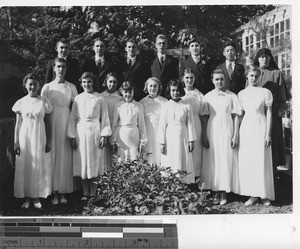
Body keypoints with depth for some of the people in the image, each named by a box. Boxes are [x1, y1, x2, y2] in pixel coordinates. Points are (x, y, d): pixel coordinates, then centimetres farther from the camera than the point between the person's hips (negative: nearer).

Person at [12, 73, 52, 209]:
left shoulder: (44, 102, 1)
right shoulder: (21, 103, 2)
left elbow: (47, 123, 3)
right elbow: (18, 124, 4)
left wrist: (49, 141, -1)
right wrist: (16, 142, -1)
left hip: (40, 137, 0)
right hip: (25, 136, 1)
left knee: (39, 166, 2)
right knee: (25, 167, 2)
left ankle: (37, 197, 13)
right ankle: (26, 198, 12)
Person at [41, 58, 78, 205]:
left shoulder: (71, 87, 7)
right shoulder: (47, 87, 6)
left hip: (67, 125, 1)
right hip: (51, 125, 0)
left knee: (65, 157, 1)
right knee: (53, 156, -1)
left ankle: (63, 192, 8)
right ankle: (55, 192, 4)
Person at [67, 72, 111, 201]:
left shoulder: (99, 99, 2)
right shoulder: (77, 99, 8)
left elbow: (104, 118, 2)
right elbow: (72, 118, 7)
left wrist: (104, 135, -5)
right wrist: (72, 136, 1)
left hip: (95, 132, -2)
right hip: (80, 133, 2)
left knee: (94, 162, 1)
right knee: (82, 163, 3)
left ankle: (93, 193, 9)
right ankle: (85, 193, 13)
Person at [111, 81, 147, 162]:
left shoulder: (138, 106, 4)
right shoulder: (118, 106, 5)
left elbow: (142, 125, 7)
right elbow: (114, 124, 8)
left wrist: (143, 142, 5)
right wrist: (113, 141, 5)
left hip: (134, 136, 0)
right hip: (121, 137, 0)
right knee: (121, 161, 0)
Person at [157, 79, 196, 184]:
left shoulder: (186, 106, 3)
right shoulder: (166, 106, 2)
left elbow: (190, 124, 5)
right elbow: (162, 125, 2)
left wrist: (191, 140, 2)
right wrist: (162, 143, -2)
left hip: (183, 139, 0)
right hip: (169, 139, 0)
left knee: (183, 163, 0)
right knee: (169, 165, 0)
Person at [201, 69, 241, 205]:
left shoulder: (232, 96, 1)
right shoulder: (207, 97, 5)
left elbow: (236, 116, 1)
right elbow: (205, 117, 5)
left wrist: (235, 135, -4)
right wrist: (204, 136, -1)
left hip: (227, 132, -1)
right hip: (212, 132, 1)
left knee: (226, 161, 0)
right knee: (213, 162, 2)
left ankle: (224, 193, 9)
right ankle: (216, 192, 11)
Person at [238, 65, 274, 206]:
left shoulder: (265, 92, 0)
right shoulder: (241, 94, 9)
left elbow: (269, 114, 1)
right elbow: (240, 114, 12)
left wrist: (268, 133, -5)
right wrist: (237, 133, 7)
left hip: (261, 128, -3)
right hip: (246, 129, 3)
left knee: (262, 162, -1)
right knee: (247, 163, 3)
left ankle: (265, 195, 10)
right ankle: (253, 195, 12)